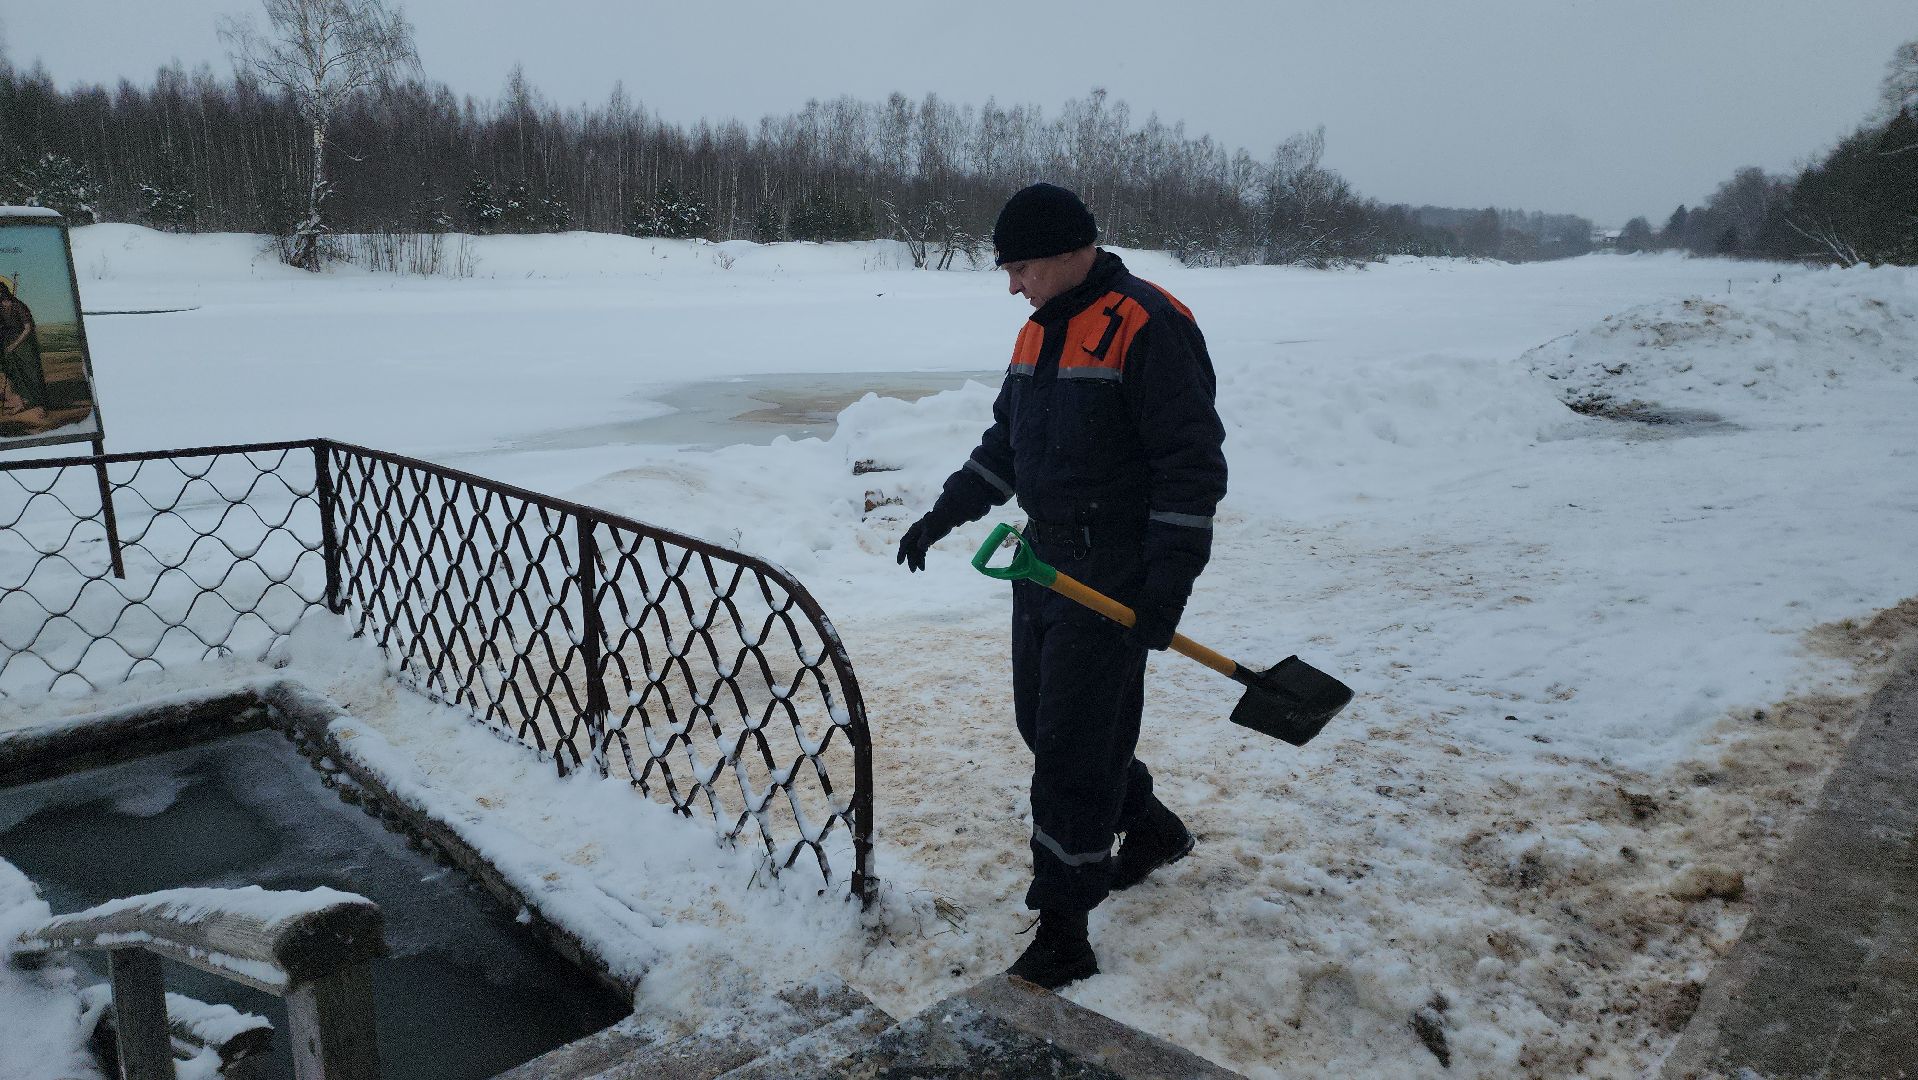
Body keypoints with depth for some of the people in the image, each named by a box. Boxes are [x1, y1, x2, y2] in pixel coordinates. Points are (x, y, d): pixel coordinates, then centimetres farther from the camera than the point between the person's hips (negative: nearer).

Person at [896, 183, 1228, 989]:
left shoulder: (1147, 325, -15)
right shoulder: (1042, 329, 12)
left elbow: (1193, 462, -18)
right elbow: (1006, 442, 22)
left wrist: (1167, 583, -22)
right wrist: (943, 515, 17)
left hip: (1113, 578, -9)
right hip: (1044, 561, 9)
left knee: (1072, 748, -6)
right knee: (1042, 721, 18)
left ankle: (1063, 936, 8)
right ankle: (1152, 829, 41)